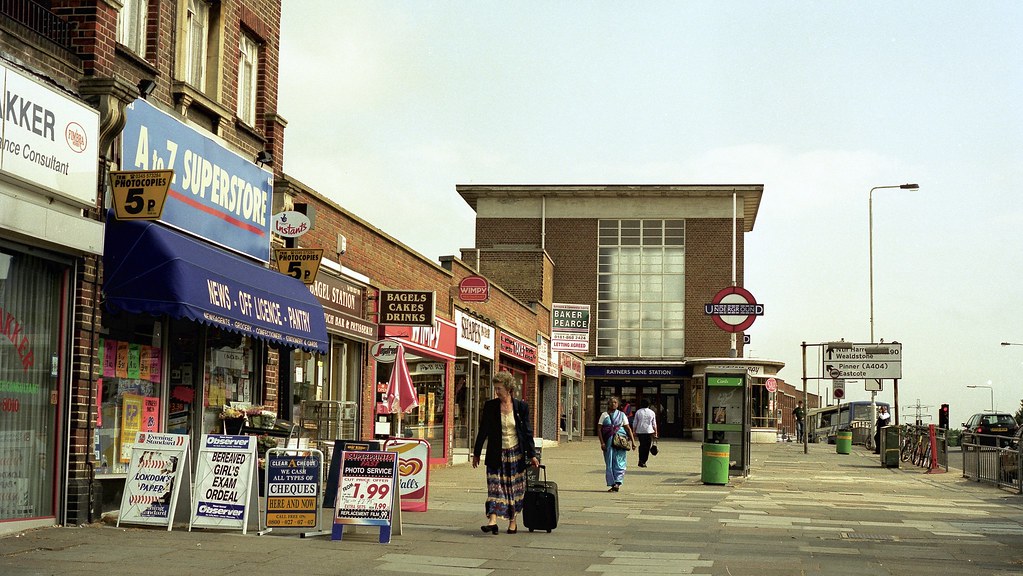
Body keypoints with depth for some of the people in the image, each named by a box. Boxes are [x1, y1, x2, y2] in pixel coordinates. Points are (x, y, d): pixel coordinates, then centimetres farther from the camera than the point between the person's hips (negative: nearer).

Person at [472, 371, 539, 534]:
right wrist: (476, 453, 6)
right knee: (495, 486, -10)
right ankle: (492, 520, -19)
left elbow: (527, 432, 3)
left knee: (514, 488, 6)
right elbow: (483, 431, 4)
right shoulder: (490, 406, -1)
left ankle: (512, 521, 18)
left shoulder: (521, 407, -1)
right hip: (496, 454, 0)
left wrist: (532, 455, 2)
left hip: (516, 453, 0)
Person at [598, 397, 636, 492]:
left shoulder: (621, 415, 10)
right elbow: (600, 430, 4)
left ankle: (618, 483, -14)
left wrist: (633, 441, 2)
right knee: (609, 463, 2)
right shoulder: (604, 415, 9)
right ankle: (612, 484, 7)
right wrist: (602, 443, -8)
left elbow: (628, 429, 9)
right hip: (608, 442, 1)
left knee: (619, 463, -9)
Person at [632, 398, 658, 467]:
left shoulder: (638, 412, 2)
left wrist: (634, 431, 13)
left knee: (641, 446, 11)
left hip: (640, 431, 1)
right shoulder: (652, 412, 2)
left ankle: (641, 461, 5)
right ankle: (643, 461, 2)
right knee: (647, 447, 4)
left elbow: (634, 423, 4)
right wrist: (655, 432, 11)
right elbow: (654, 424, 4)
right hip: (649, 431, -1)